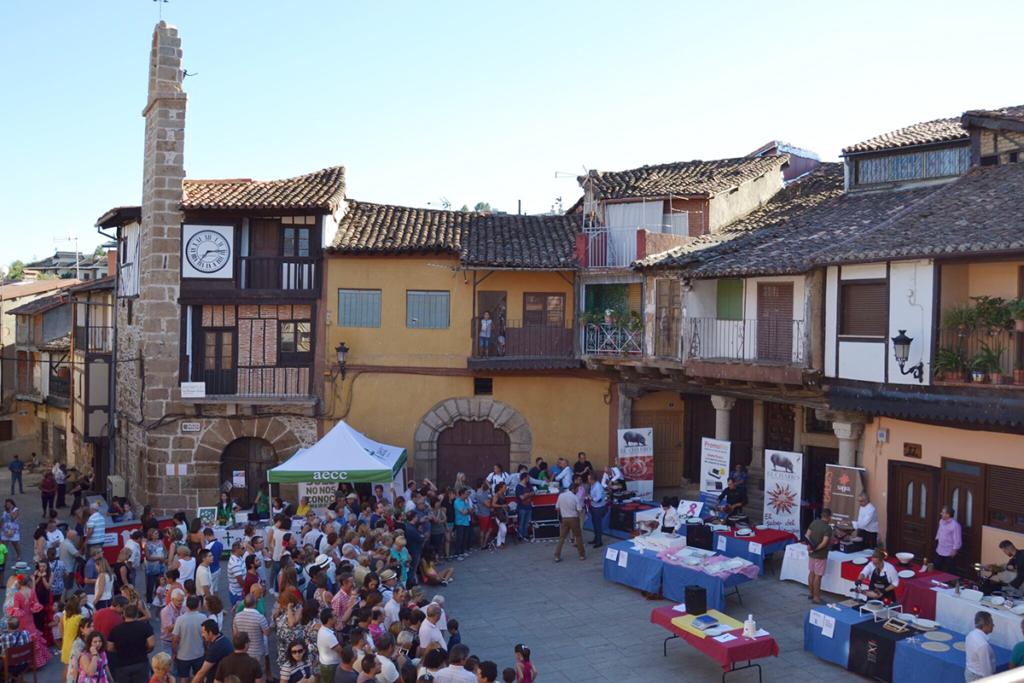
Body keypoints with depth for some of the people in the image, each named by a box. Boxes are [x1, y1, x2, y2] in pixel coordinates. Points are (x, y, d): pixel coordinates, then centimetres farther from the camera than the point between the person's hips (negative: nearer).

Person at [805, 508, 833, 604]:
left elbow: (807, 536, -1)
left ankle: (812, 593, 28)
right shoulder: (828, 528, -19)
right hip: (820, 555, -7)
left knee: (811, 573, 17)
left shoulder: (814, 523, 1)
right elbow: (824, 543, -26)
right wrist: (816, 549, -15)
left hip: (811, 553, 7)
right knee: (818, 576, 0)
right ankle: (816, 597, 5)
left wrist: (810, 546, -5)